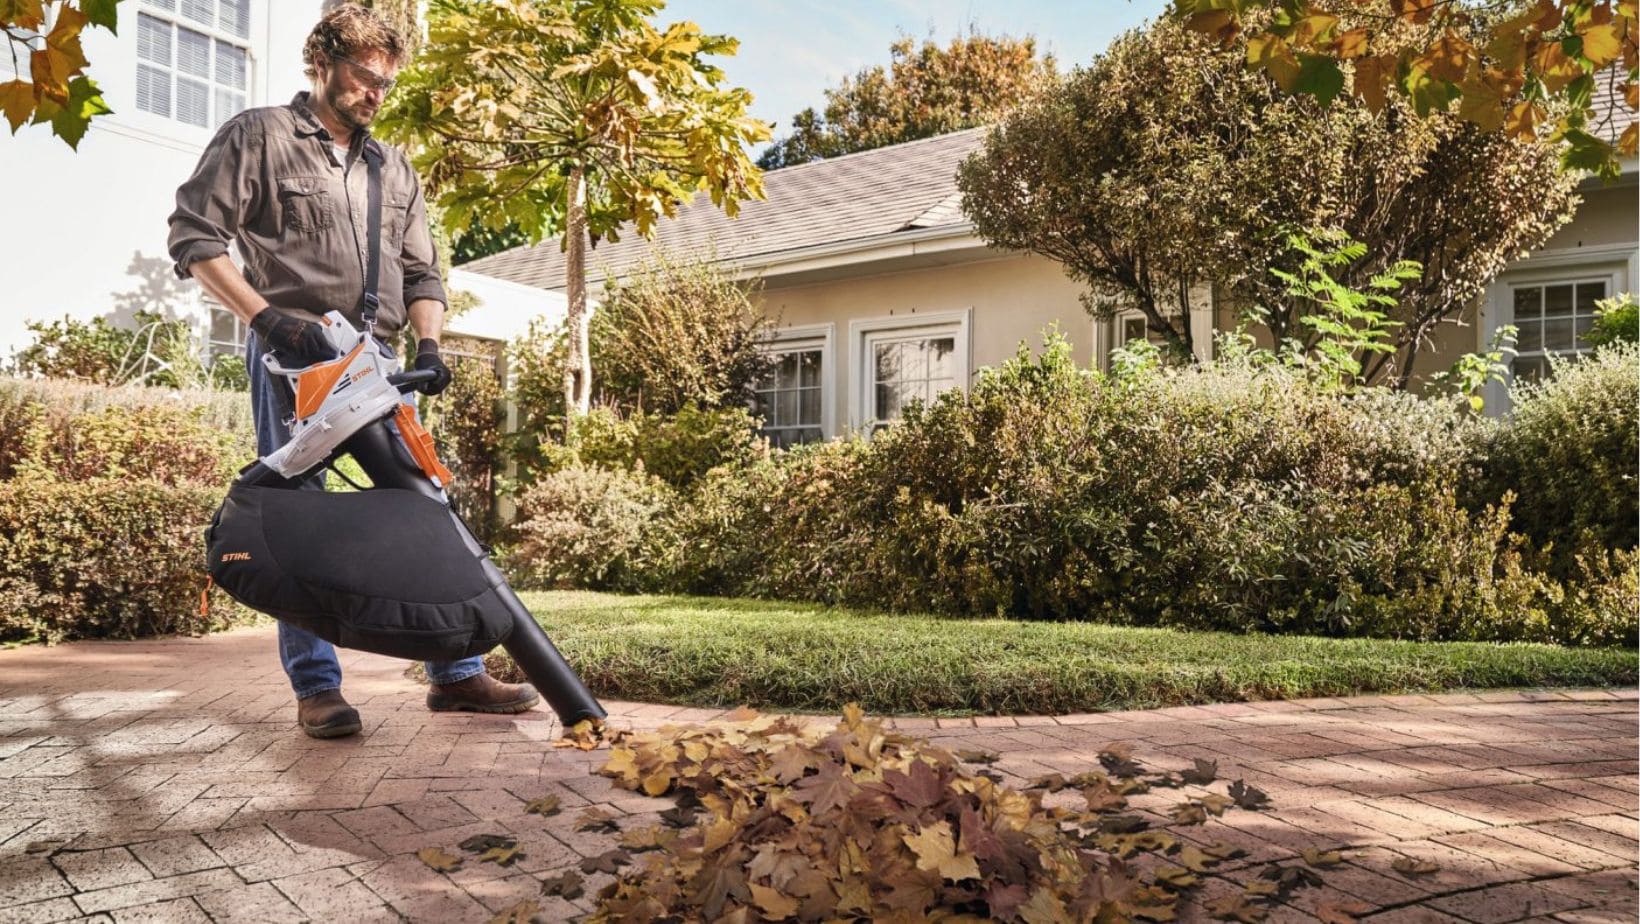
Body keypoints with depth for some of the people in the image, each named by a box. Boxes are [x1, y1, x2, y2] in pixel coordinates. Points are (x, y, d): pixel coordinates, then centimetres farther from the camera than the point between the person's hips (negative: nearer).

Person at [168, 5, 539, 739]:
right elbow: (194, 238, -4)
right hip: (292, 355, -5)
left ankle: (456, 672, 8)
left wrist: (428, 346, -2)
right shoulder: (258, 136, 3)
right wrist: (265, 315, -17)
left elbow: (421, 273, 16)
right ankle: (316, 687, 6)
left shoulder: (394, 169, 19)